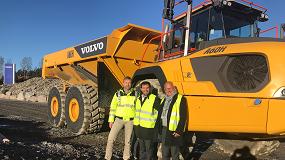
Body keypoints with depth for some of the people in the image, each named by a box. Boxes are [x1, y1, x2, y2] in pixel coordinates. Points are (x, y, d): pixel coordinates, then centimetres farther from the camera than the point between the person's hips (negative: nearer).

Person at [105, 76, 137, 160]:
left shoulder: (135, 94, 0)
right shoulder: (118, 94, 0)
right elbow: (113, 107, 4)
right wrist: (111, 120, 2)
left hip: (130, 120, 0)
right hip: (119, 119, 0)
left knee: (128, 140, 9)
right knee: (111, 138, -5)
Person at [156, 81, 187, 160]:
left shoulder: (180, 99, -7)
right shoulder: (164, 100, 17)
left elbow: (183, 117, -13)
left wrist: (179, 131, -17)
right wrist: (159, 128, 14)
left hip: (174, 131, -7)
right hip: (164, 130, 7)